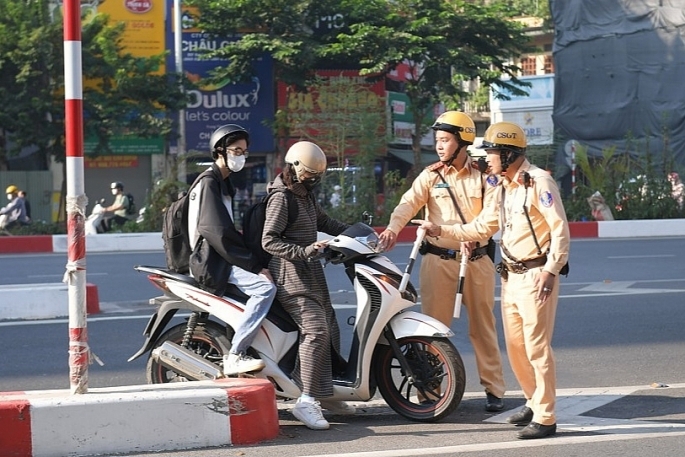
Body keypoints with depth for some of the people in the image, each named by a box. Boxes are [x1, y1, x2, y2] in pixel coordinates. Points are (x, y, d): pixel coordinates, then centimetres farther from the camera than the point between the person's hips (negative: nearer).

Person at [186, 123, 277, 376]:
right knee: (265, 287, -27)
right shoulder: (208, 184, -13)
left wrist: (255, 261, 7)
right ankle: (235, 356, -28)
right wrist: (254, 266, -22)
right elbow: (218, 234, -22)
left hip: (223, 259, 11)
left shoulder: (224, 184, 19)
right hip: (210, 262, -11)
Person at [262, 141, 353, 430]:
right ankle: (306, 401, -19)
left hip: (312, 274, 10)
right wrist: (304, 251, -28)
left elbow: (323, 222, 30)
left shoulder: (306, 196, 15)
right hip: (291, 275, -10)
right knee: (315, 331, -19)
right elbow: (269, 241, -19)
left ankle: (325, 394, 19)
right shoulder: (281, 199, -14)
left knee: (328, 330, 11)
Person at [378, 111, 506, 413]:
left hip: (477, 260, 0)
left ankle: (493, 389, 13)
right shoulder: (430, 176, 4)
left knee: (483, 327, 7)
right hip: (438, 260, 0)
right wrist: (393, 228, -30)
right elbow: (409, 203, -12)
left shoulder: (483, 176, 5)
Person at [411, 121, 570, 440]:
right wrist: (440, 230, 13)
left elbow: (560, 229, -17)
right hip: (511, 276, 9)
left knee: (537, 347, -9)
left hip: (535, 275, -9)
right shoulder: (505, 188, 16)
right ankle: (534, 403, 27)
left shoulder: (538, 181, -12)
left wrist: (550, 270, -22)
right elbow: (482, 227, 20)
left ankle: (545, 418, -5)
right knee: (515, 345, 13)